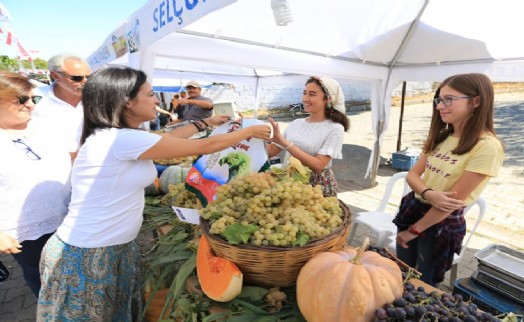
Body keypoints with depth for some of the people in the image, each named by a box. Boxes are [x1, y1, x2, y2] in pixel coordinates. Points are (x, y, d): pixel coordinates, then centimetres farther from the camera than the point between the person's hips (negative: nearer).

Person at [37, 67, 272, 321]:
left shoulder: (116, 136, 3)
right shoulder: (120, 139, -26)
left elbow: (166, 138, 17)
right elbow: (204, 148, -19)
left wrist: (206, 123, 23)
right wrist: (250, 131, -6)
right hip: (87, 256, -8)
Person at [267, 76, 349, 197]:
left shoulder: (335, 128, -10)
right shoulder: (296, 123, 5)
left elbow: (318, 166, -21)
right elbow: (271, 151, 5)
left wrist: (285, 143, -25)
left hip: (318, 186, -4)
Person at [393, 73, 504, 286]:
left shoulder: (487, 147, -19)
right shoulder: (441, 136, 4)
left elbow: (455, 198, -20)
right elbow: (412, 174, 0)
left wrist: (414, 230, -13)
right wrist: (429, 194, -23)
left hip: (443, 223, -6)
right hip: (413, 209, 6)